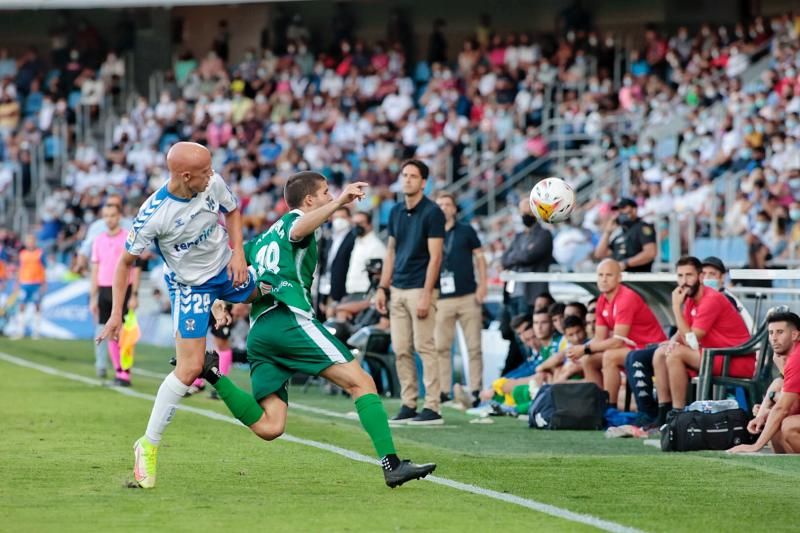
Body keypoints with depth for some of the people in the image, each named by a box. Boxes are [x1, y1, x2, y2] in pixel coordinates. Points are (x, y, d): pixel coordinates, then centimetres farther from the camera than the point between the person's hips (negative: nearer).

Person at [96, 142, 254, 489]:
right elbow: (126, 262, -17)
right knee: (189, 369, -11)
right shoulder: (153, 215, -30)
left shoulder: (213, 184, -18)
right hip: (189, 285, -5)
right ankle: (148, 445, 1)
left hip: (226, 267, 5)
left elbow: (232, 211, 5)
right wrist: (116, 314, -18)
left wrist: (238, 254, -7)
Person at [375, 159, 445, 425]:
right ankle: (408, 405, 11)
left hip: (420, 289, -7)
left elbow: (435, 256, -12)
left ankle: (432, 408, -6)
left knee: (424, 347, -8)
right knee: (401, 350, 6)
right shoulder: (396, 212, 12)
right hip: (397, 290, 7)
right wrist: (383, 288, 11)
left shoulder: (432, 212, -8)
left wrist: (426, 294, -18)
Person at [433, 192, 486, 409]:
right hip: (443, 299, 1)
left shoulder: (466, 231, 7)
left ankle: (475, 390, 3)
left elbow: (479, 257, 8)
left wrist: (482, 285, -3)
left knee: (474, 346, -1)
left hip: (468, 296, -1)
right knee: (441, 347, -1)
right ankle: (443, 391, 4)